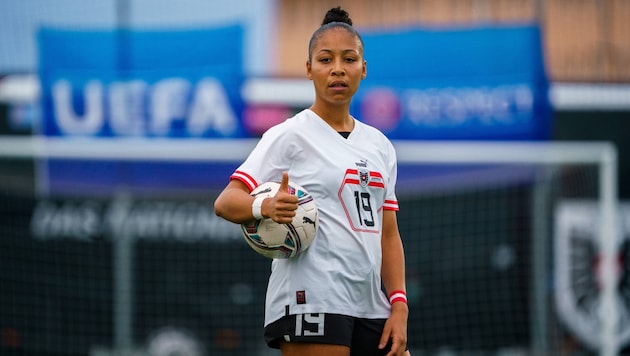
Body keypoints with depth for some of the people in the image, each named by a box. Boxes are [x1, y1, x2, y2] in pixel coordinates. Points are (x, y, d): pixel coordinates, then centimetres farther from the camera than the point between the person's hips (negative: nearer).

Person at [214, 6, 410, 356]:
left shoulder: (379, 145, 17)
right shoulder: (290, 136, -1)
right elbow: (225, 202, -9)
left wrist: (399, 306, 7)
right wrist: (265, 207, -31)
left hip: (371, 309, 7)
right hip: (311, 299, -7)